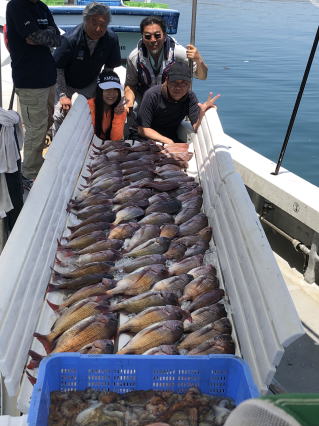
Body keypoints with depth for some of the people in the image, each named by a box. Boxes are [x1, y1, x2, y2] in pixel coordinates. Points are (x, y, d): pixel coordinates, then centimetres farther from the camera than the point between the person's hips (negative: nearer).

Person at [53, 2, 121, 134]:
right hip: (67, 85, -2)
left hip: (90, 86, 2)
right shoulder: (70, 39, -28)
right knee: (60, 117, -4)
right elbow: (58, 68, -20)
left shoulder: (111, 38, -19)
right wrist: (62, 95, -23)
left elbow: (110, 67, -5)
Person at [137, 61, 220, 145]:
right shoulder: (152, 95, -17)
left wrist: (201, 115, -35)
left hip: (174, 139, 4)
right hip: (151, 139, -3)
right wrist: (167, 141, -22)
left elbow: (196, 128, -14)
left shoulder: (190, 97, -7)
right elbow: (142, 129, -15)